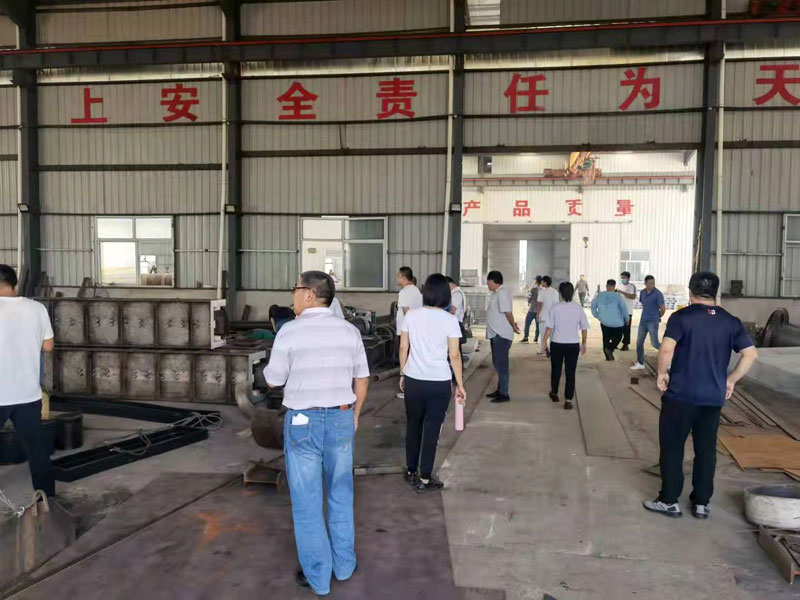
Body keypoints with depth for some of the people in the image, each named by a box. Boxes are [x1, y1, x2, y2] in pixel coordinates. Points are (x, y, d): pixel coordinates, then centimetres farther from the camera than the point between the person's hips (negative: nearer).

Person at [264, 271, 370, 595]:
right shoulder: (349, 330, -3)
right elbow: (362, 378, 4)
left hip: (302, 424, -3)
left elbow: (273, 380, -5)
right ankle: (343, 563, 30)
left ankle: (317, 574, 20)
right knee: (340, 494, 20)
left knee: (307, 501, 10)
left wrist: (274, 361, 17)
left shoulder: (289, 332, -15)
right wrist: (355, 414, 18)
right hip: (340, 420, 4)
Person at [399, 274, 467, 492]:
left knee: (413, 426, 17)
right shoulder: (449, 320, -10)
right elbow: (454, 355, -9)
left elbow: (403, 348, 3)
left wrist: (403, 374, 16)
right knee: (432, 429, 7)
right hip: (439, 383, -3)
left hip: (413, 380, 3)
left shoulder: (411, 315, -1)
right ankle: (425, 480, 16)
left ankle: (411, 472, 31)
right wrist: (460, 385, 0)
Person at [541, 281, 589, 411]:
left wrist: (544, 340, 3)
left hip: (557, 344, 0)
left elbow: (549, 327, -9)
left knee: (555, 370, 17)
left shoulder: (555, 308, -9)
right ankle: (568, 400, 1)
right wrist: (584, 343, 15)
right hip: (573, 345, 1)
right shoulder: (578, 309, -2)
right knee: (570, 372, 5)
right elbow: (584, 328, 2)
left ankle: (554, 393, 35)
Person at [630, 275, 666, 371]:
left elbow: (663, 309, -11)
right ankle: (640, 364, 17)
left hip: (653, 322, -6)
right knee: (639, 342, 7)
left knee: (655, 343, -7)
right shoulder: (642, 292, 6)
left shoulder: (658, 294, -13)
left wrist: (657, 317, 4)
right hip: (643, 321, 6)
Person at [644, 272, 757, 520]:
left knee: (672, 447, 7)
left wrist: (662, 372, -6)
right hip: (714, 397, 4)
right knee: (706, 450, 13)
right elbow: (750, 354, 3)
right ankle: (702, 503, 21)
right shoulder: (731, 322, 6)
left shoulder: (681, 317, -8)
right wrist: (731, 379, 11)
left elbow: (667, 349, -21)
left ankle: (669, 501, 14)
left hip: (681, 394, -4)